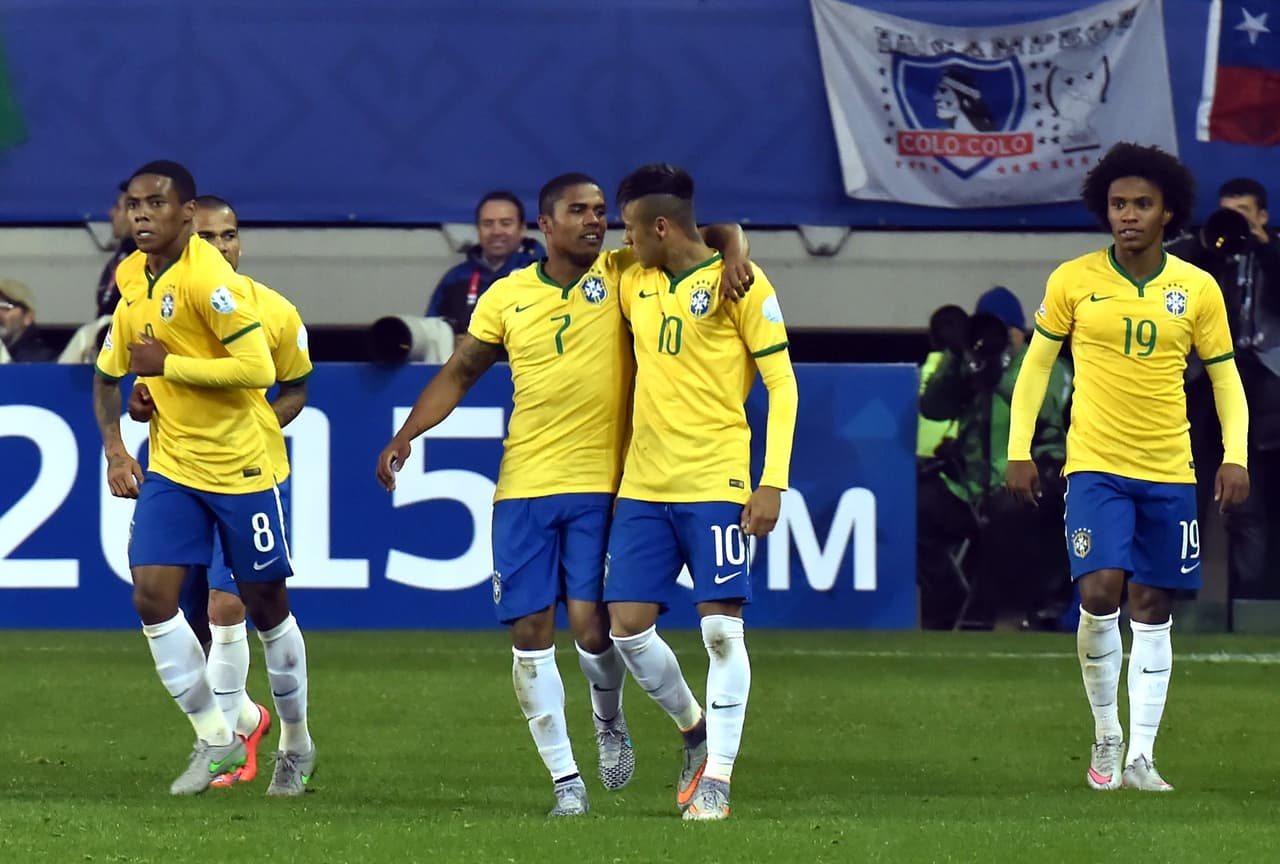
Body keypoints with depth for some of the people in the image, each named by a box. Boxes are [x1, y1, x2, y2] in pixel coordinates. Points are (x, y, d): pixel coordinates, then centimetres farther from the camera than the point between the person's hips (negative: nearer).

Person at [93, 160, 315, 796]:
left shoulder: (211, 280, -19)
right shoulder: (131, 280, 4)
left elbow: (258, 369, -27)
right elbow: (107, 373, 18)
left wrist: (167, 365, -21)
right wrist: (114, 449, 7)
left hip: (239, 468, -6)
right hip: (169, 467, 6)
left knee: (266, 607, 6)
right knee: (151, 596, -8)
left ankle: (296, 742, 25)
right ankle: (214, 737, 5)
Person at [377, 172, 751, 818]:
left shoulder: (621, 275, 1)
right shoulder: (507, 297, 6)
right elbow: (458, 374, 15)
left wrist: (730, 256, -19)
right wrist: (404, 437, 6)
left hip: (600, 482, -2)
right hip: (523, 486, 2)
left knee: (591, 624, -10)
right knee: (530, 632, 0)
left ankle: (609, 721, 24)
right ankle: (565, 780, 10)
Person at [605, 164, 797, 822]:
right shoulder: (635, 283, 12)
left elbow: (781, 383, -6)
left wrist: (773, 482, -12)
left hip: (715, 483, -6)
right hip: (642, 487, 6)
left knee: (721, 627, -7)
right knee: (628, 625, 1)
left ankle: (716, 779, -1)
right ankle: (694, 729, 25)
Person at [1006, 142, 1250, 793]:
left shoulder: (1197, 289, 2)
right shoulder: (1073, 281, -1)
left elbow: (1224, 375, 9)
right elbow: (1036, 366, 7)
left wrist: (1236, 456, -3)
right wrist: (1018, 450, 1)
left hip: (1169, 472, 2)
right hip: (1094, 466, -2)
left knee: (1152, 610, 3)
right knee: (1100, 592, -16)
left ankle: (1140, 757, 6)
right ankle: (1106, 733, 3)